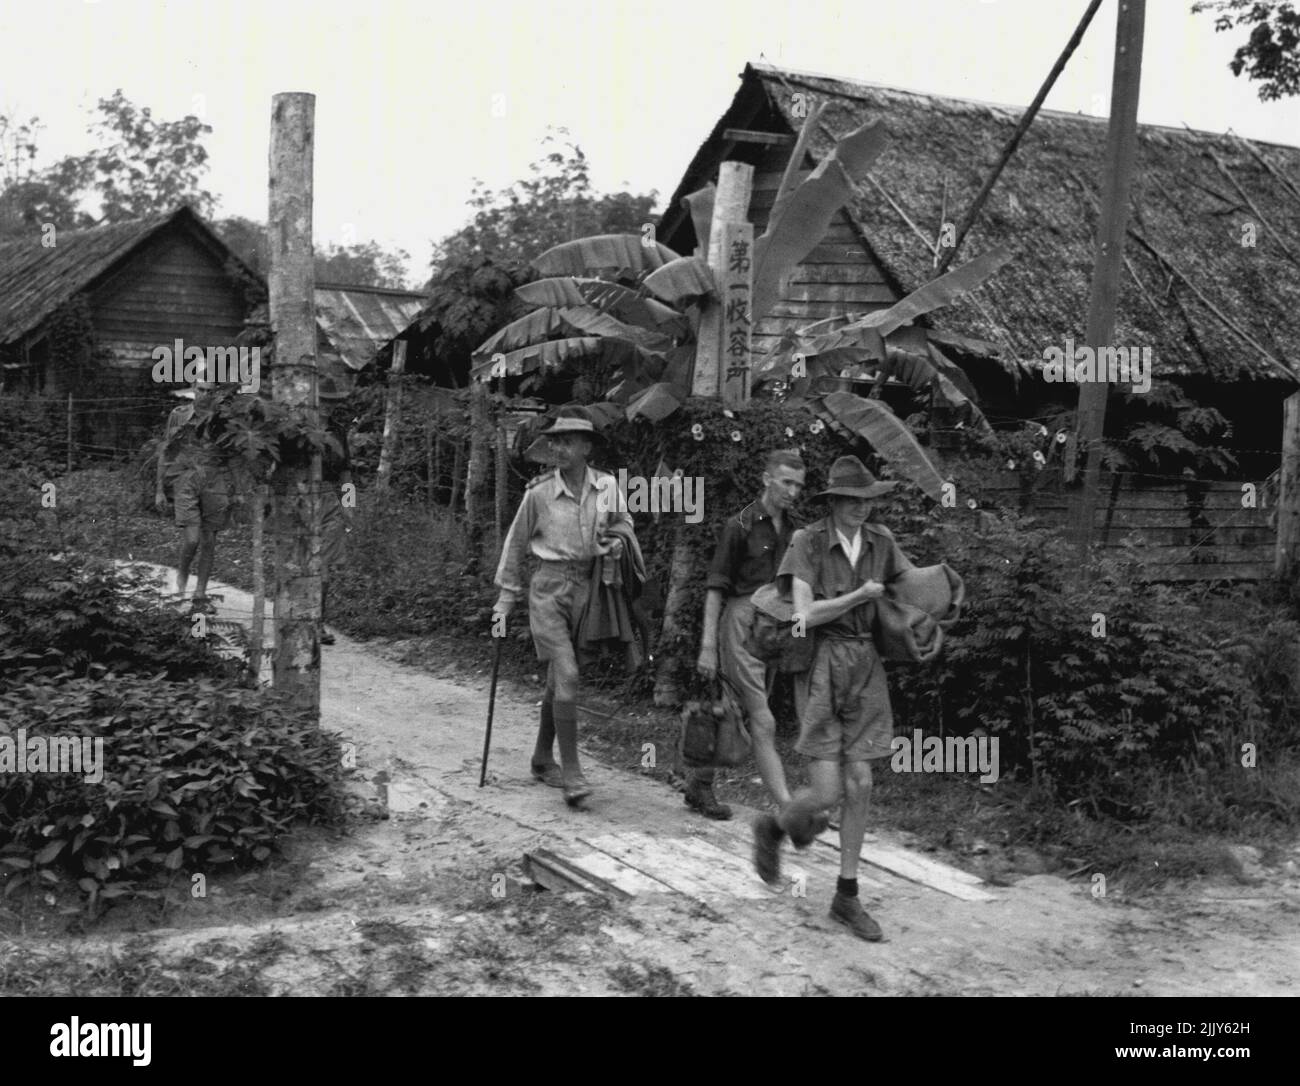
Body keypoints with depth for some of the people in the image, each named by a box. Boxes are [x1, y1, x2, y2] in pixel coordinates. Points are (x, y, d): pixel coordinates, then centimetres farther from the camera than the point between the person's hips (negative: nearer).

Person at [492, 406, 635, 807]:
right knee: (566, 673, -17)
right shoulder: (539, 492, -6)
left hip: (587, 588, 3)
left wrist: (617, 541, -7)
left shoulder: (607, 486, 0)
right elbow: (516, 545, 5)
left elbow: (624, 524, 17)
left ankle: (542, 759, 32)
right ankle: (571, 773, -12)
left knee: (559, 679, 15)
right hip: (548, 588, -3)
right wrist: (505, 600, 8)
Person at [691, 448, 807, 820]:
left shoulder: (791, 530, 11)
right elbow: (716, 588, -7)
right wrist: (707, 646, -11)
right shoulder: (740, 525, -8)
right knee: (763, 723, -9)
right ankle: (788, 809, -12)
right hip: (742, 624, -7)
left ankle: (699, 786, 28)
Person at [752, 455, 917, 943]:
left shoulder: (880, 541, 4)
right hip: (820, 665, -5)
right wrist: (861, 595, -13)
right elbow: (804, 615, -19)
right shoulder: (808, 542, -11)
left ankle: (847, 897, 16)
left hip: (865, 667, 5)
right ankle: (773, 828, 23)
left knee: (859, 786, 3)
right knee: (826, 793, -11)